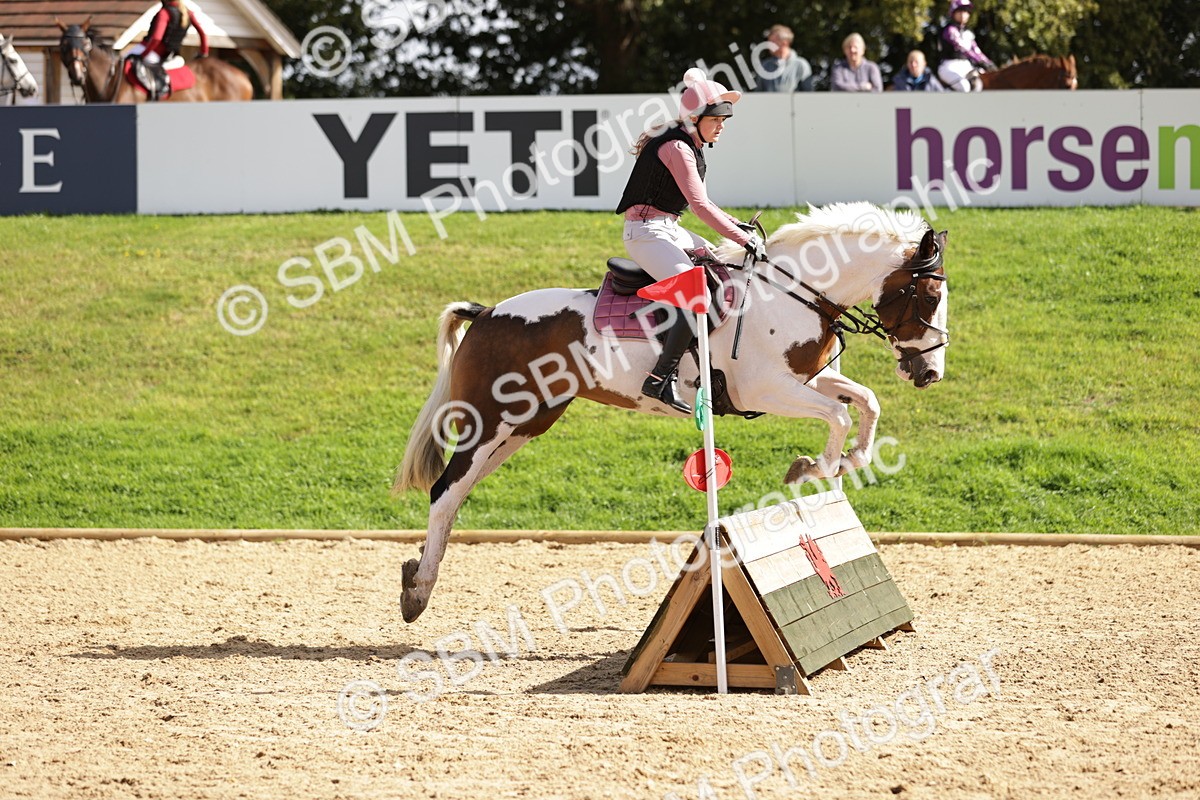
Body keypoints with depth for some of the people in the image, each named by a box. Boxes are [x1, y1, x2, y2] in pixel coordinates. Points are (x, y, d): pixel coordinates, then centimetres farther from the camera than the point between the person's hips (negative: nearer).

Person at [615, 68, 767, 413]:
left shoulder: (689, 146, 15)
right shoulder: (677, 148, -17)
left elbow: (700, 202, 25)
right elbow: (701, 206, -21)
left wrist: (739, 225, 13)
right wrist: (745, 240, -19)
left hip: (667, 229, 11)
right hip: (647, 232, -11)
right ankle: (661, 378, -29)